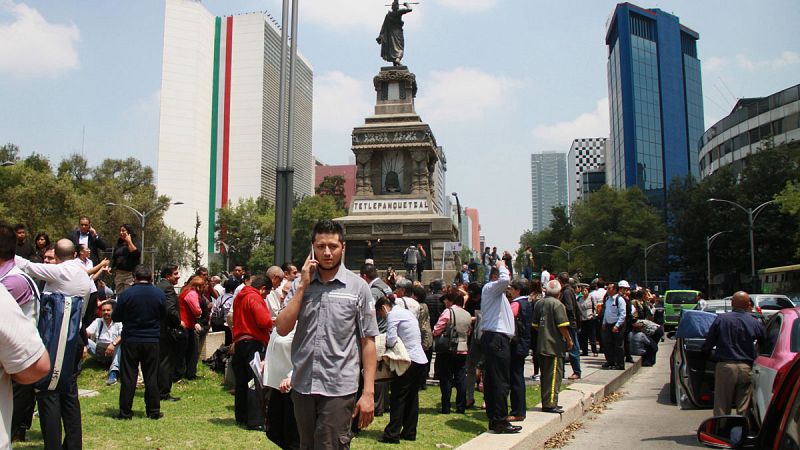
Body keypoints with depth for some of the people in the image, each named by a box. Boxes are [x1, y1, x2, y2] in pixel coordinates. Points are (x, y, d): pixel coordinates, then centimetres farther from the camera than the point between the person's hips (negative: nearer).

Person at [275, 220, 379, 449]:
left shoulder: (358, 287, -3)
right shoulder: (300, 284, 6)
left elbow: (368, 341, -4)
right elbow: (282, 329, -3)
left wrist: (368, 392, -9)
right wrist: (302, 286, -8)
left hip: (338, 389, -4)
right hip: (302, 385, 4)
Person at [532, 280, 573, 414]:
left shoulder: (539, 303, 8)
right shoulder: (558, 304, -13)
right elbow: (562, 326, -16)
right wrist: (569, 340, -4)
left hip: (541, 345, 7)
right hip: (554, 345, -7)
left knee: (545, 374, 14)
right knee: (554, 375, -2)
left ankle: (546, 402, 21)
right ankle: (550, 404, -1)